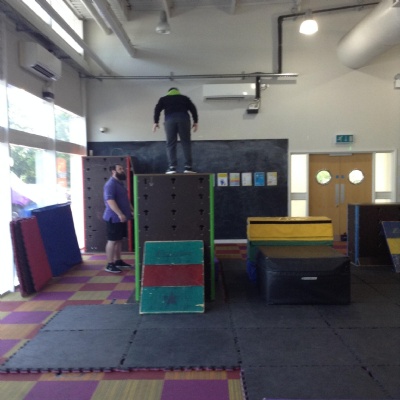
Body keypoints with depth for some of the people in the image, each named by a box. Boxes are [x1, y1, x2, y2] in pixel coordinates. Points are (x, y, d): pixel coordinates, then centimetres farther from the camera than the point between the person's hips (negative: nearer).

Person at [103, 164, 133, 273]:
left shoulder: (120, 183, 15)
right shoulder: (110, 184, -16)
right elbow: (110, 200, -26)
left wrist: (132, 210, 20)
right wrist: (120, 214, -31)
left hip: (121, 217, 9)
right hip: (114, 218, -9)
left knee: (119, 240, 14)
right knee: (112, 240, -5)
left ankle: (118, 261, 24)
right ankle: (109, 264, 1)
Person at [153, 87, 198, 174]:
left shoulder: (164, 99, 24)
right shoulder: (184, 98, 26)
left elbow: (157, 109, 10)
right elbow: (193, 109, 15)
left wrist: (156, 122, 7)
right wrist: (195, 121, 13)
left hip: (170, 120, 0)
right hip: (183, 119, 0)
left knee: (170, 144, 1)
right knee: (186, 143, 1)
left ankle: (172, 167, -8)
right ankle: (188, 167, -7)